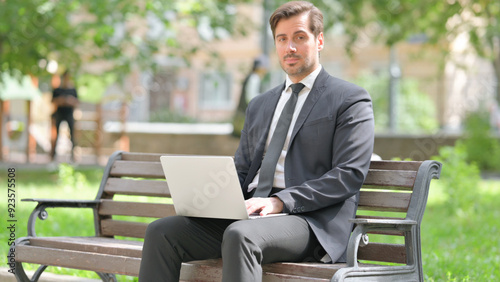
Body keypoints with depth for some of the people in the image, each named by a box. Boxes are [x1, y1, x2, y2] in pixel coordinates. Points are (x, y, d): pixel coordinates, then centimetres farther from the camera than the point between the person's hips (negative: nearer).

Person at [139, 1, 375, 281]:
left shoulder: (352, 100, 4)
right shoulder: (260, 105, 26)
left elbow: (349, 174, -8)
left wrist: (281, 201, -18)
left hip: (309, 220, -7)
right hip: (252, 212, 7)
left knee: (240, 235, -38)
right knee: (161, 231, -13)